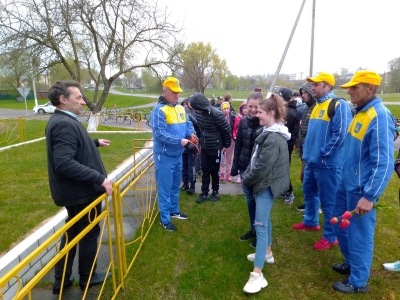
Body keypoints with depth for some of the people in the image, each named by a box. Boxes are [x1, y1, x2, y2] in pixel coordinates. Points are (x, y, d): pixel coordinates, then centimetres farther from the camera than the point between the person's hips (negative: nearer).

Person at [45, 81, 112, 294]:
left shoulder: (61, 121, 10)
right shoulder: (64, 124, -25)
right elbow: (64, 163, -34)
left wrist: (95, 143, 36)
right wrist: (100, 178, -31)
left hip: (75, 190, 10)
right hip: (81, 191, -10)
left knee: (72, 233, 21)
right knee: (89, 234, 10)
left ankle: (61, 280, 34)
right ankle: (87, 278, 30)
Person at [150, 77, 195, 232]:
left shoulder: (181, 108, 9)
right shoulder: (159, 110, -16)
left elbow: (188, 124, 12)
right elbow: (159, 133, -24)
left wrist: (191, 134, -11)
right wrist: (179, 141, -28)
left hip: (178, 155, 8)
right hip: (165, 156, -8)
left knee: (175, 185, 21)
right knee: (165, 188, 2)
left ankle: (174, 210, 38)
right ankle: (165, 219, 14)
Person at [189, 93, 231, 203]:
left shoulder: (216, 114, -23)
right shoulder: (200, 113, -4)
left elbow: (226, 130, -13)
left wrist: (226, 144, -2)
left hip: (215, 148, -5)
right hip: (204, 147, 5)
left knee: (214, 171, 10)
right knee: (205, 170, 10)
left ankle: (215, 192, 28)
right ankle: (204, 192, 21)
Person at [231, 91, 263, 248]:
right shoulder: (243, 121, 1)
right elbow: (238, 145, 7)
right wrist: (234, 166, 6)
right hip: (245, 167, 5)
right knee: (249, 199, 16)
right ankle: (253, 229, 35)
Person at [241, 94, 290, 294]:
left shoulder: (274, 138, -23)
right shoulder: (269, 132, 9)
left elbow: (263, 166, -24)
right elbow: (257, 159, 13)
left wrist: (246, 179, -10)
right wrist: (247, 175, 4)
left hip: (267, 185, -10)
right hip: (264, 183, 10)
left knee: (260, 224, -11)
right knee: (265, 219, 22)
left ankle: (258, 274, -8)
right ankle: (266, 253, 41)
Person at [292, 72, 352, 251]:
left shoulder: (339, 105, -14)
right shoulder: (317, 106, 14)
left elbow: (340, 134, -21)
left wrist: (323, 154, -17)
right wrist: (306, 153, 14)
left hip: (328, 163, -9)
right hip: (312, 161, 9)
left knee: (328, 200, 2)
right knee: (309, 192, 22)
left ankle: (330, 236, 18)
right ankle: (310, 222, 42)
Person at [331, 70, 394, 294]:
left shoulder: (380, 117, -21)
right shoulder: (361, 112, 7)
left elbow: (384, 163, -25)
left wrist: (370, 196, -27)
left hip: (361, 189, -9)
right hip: (347, 183, 9)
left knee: (359, 234, 6)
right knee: (341, 225, 21)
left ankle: (359, 281, 26)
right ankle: (352, 263, 43)